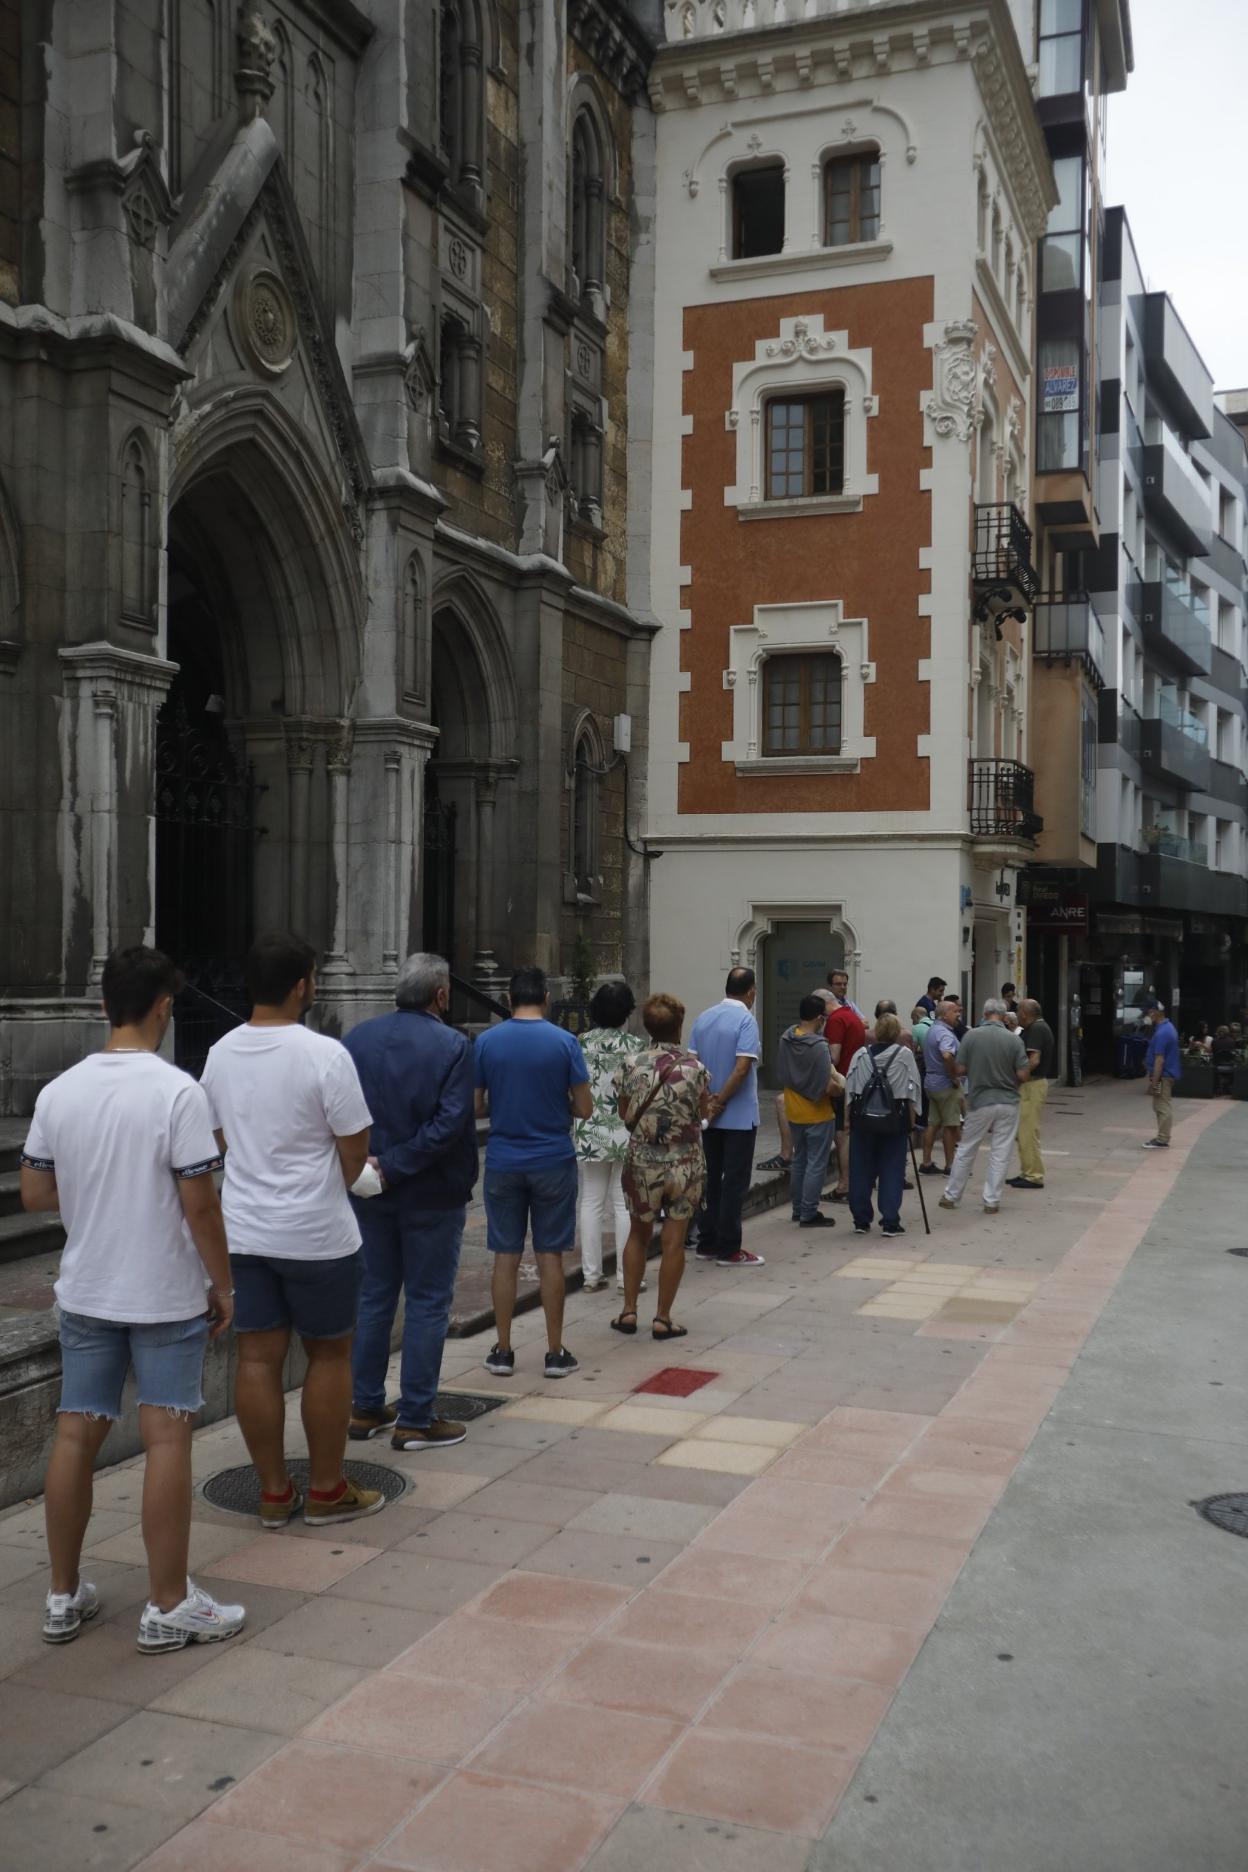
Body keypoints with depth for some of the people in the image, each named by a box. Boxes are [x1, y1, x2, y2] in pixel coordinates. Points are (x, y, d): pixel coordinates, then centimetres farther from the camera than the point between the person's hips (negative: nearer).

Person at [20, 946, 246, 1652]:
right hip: (166, 1298, -5)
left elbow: (35, 1193, 6)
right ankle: (169, 1606, 8)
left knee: (76, 1435, 12)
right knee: (167, 1440, 1)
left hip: (86, 1294, 6)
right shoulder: (177, 1092, -16)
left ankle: (65, 1596, 23)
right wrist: (223, 1285, -5)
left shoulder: (59, 1092, 0)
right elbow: (200, 1204, -16)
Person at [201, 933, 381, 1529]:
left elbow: (222, 1139, 12)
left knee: (258, 1357, 9)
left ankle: (274, 1492, 18)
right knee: (328, 1355, 9)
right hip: (315, 1231, -5)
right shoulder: (323, 1054, -17)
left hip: (244, 1229, 6)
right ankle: (327, 1491, 17)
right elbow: (355, 1150, -12)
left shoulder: (220, 1054, 2)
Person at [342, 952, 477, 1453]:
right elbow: (450, 1123, -21)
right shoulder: (451, 1046, -13)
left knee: (374, 1297, 16)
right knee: (428, 1303, 5)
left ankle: (365, 1409, 23)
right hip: (431, 1194, -5)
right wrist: (396, 1166, -18)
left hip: (369, 1192, 5)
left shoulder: (358, 1039, 1)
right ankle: (416, 1420, 8)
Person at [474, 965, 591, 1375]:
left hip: (503, 1163, 1)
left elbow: (476, 1107, 0)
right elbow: (584, 1108, -5)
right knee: (550, 1256, 6)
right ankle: (555, 1353, 13)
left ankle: (503, 1352, 15)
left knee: (506, 1256, 9)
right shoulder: (563, 1042, -7)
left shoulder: (486, 1042, -3)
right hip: (553, 1162, -1)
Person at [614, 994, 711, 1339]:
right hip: (685, 1163, -1)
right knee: (674, 1241, 6)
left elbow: (624, 1114, 3)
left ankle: (629, 1311, 20)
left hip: (642, 1161, 2)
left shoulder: (631, 1065, -8)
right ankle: (663, 1319, 10)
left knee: (639, 1235, 18)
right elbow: (703, 1111, 3)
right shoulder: (695, 1067, -11)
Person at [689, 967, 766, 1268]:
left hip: (709, 1116, 7)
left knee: (710, 1179, 14)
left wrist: (707, 1100, -1)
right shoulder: (746, 1020, -14)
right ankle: (728, 1249, 3)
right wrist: (719, 1102, -13)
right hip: (739, 1116, -6)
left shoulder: (703, 1018, 6)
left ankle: (707, 1244, 19)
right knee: (734, 1182, 0)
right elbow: (742, 1068, -22)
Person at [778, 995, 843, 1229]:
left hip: (794, 1111, 7)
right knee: (816, 1165, 3)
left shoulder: (786, 1039, -3)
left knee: (799, 1161, 19)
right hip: (817, 1114, -7)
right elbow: (828, 1086, -25)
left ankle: (798, 1209, 27)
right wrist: (841, 1087, -3)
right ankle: (809, 1214, 7)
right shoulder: (818, 1047, -24)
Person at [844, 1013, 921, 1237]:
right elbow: (911, 1092, -2)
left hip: (862, 1119, 2)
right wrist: (911, 1121, 5)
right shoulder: (905, 1055, -2)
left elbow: (849, 1090, 4)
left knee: (861, 1171, 9)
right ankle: (890, 1222, 3)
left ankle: (861, 1220, 14)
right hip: (894, 1121, -2)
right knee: (892, 1172, 4)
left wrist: (848, 1118, 11)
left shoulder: (861, 1054, 3)